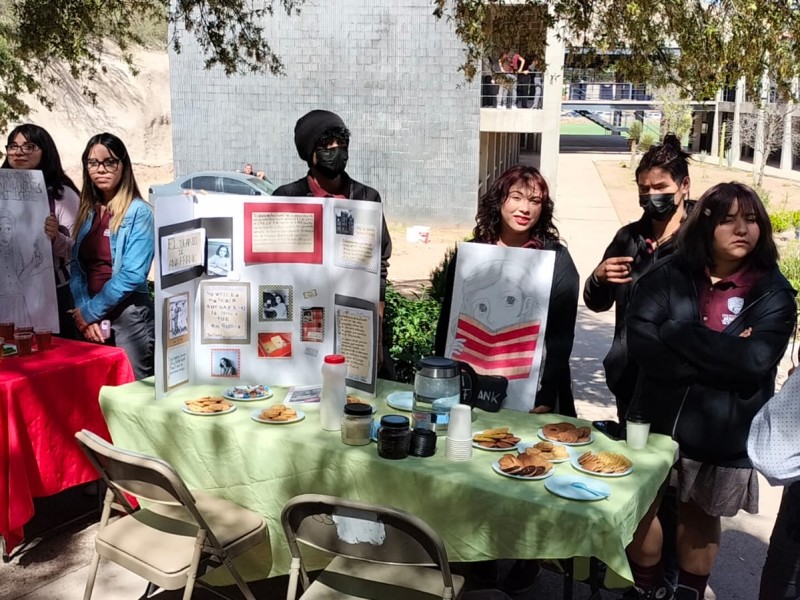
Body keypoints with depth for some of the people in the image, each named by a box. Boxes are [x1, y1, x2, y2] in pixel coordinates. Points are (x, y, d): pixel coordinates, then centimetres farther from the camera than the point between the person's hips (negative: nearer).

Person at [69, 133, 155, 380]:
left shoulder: (139, 212, -8)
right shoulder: (87, 211, 11)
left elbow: (132, 275, -16)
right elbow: (76, 266, 3)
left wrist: (90, 312, -11)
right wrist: (84, 312, -11)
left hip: (129, 314, -6)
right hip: (90, 318, 6)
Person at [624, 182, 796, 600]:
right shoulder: (667, 276, -6)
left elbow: (756, 359, -20)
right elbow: (641, 342, -19)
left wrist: (679, 334, -20)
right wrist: (723, 356, -20)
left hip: (724, 429, 0)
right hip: (659, 417, 1)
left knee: (700, 513, 18)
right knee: (640, 504, 10)